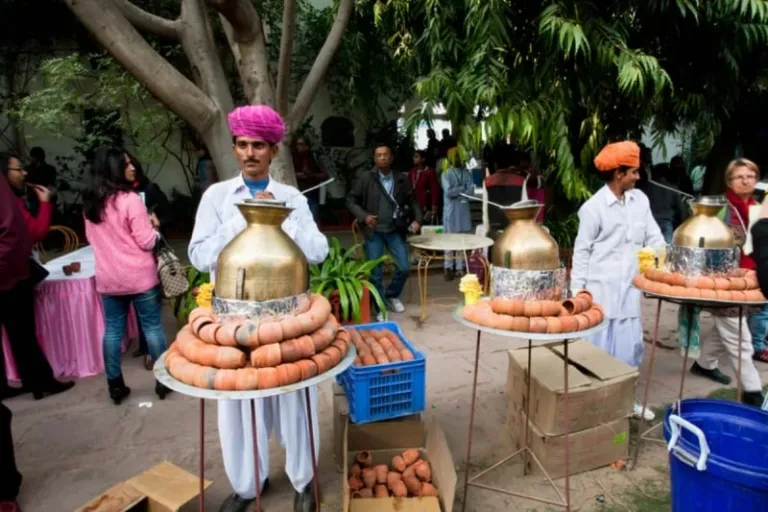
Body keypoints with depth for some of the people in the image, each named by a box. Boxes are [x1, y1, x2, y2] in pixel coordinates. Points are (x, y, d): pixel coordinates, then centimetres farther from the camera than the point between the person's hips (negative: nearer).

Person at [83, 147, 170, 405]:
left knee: (113, 330, 11)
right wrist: (154, 227, 3)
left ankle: (115, 385, 19)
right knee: (152, 327, 5)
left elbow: (91, 238, 18)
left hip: (107, 278, 6)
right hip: (139, 276, -6)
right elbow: (147, 242, -16)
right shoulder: (130, 199, -17)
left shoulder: (90, 203, 5)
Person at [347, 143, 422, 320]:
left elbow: (412, 201, 9)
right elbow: (351, 200, 0)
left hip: (396, 231, 2)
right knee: (375, 273, 2)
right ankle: (381, 309, 19)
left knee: (404, 268, 2)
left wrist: (417, 219, -6)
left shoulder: (401, 179, 2)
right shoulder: (366, 178, -4)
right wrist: (364, 216, -14)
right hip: (374, 232, -2)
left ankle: (392, 295, 31)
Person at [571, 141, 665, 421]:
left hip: (629, 288, 6)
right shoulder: (594, 206, -11)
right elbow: (582, 250, -8)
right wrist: (577, 290, -9)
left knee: (631, 345, 14)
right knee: (600, 346, 4)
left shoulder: (640, 200, 5)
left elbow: (654, 239, 7)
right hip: (601, 289, -5)